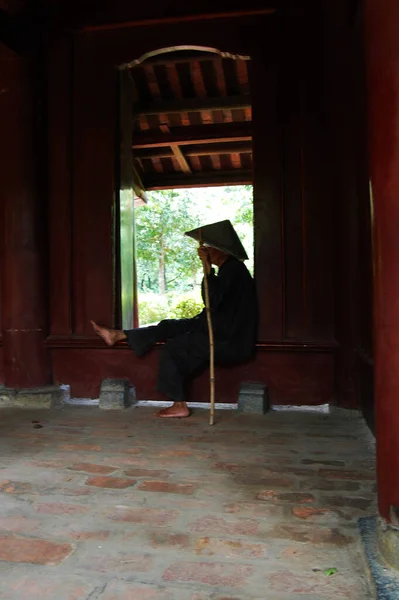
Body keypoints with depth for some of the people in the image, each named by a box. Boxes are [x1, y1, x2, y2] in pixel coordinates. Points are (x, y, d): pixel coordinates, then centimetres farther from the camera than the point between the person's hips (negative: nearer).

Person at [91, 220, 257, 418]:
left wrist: (208, 268, -27)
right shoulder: (230, 269, 12)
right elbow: (213, 301, 16)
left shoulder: (233, 270, -18)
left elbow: (213, 301, -29)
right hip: (222, 330, 10)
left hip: (227, 340, -10)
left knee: (172, 348, -5)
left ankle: (179, 405, 3)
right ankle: (118, 335, 13)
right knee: (170, 327, 7)